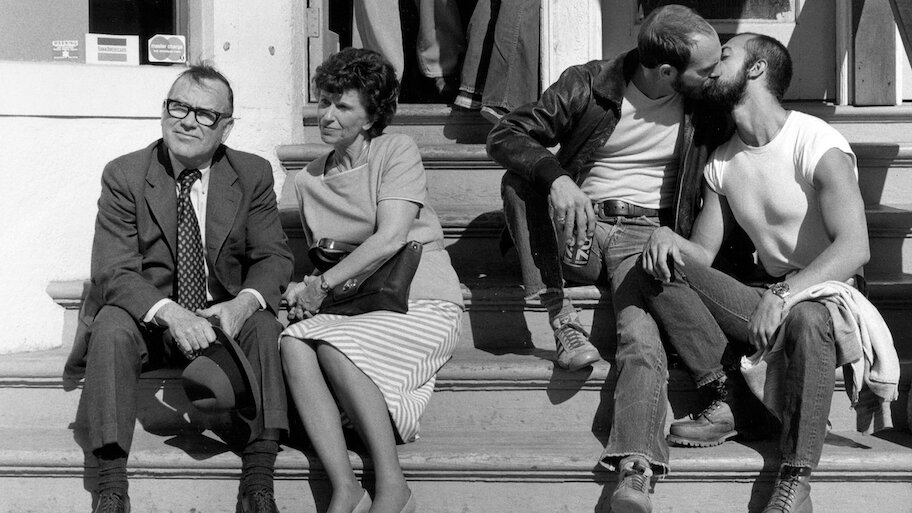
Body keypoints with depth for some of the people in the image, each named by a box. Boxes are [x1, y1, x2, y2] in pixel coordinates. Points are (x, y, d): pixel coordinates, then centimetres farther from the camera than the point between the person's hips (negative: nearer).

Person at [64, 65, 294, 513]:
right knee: (111, 324, -32)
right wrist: (169, 312, -34)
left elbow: (273, 256, -4)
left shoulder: (253, 175, -2)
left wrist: (244, 303, -28)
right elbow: (113, 270, -15)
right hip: (146, 318, -1)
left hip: (223, 316, 1)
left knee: (264, 323, -28)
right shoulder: (123, 175, -7)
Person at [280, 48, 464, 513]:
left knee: (334, 344, -32)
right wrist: (306, 289, -4)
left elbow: (391, 238, -13)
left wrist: (323, 283, -12)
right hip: (358, 309, 5)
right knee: (293, 343, -27)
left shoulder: (396, 151, -1)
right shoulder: (308, 180, 17)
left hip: (422, 304, -5)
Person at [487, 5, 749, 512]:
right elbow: (504, 134, -8)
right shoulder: (588, 85, -5)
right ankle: (562, 321, -27)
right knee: (519, 178, -27)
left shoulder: (707, 108, 1)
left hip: (644, 233, -1)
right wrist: (557, 178, -29)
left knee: (643, 340, -28)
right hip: (576, 228, 1)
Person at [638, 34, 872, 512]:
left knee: (805, 315, -41)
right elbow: (703, 254, 10)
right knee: (661, 266, -9)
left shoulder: (817, 144, -13)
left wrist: (786, 295, -38)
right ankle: (724, 400, -18)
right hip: (770, 299, 7)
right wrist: (668, 237, -13)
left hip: (830, 297, -6)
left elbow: (854, 247, -25)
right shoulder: (722, 161, 9)